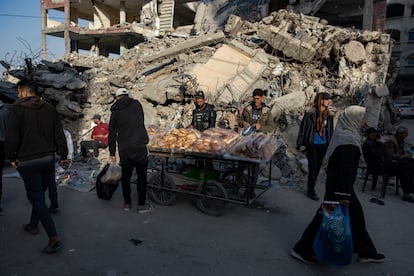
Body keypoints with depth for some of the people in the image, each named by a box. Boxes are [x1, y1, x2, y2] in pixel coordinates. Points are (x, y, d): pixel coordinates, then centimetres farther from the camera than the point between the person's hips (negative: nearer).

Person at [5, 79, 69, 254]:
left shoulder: (16, 110, -10)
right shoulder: (49, 109, 4)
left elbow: (12, 138, -14)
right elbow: (59, 134, 4)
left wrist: (11, 157, 1)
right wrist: (63, 155, 10)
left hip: (27, 161, -5)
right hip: (48, 159, 5)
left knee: (36, 198, -2)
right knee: (39, 194, 21)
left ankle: (54, 237, -8)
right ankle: (33, 225, 39)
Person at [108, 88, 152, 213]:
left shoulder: (115, 111, 7)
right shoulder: (136, 104, 4)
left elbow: (112, 133, 8)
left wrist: (112, 153, 13)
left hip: (124, 149, 2)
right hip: (139, 146, -2)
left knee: (125, 176, 14)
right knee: (141, 176, 6)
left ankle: (127, 203, 24)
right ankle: (141, 205, 11)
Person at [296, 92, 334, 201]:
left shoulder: (328, 115, 4)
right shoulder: (310, 113, -12)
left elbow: (330, 130, 12)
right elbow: (303, 128, -8)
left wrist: (330, 144, 12)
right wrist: (299, 143, -7)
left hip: (323, 145, 5)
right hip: (312, 145, -5)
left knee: (318, 167, 13)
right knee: (313, 167, -2)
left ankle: (311, 188, 28)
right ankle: (311, 191, 9)